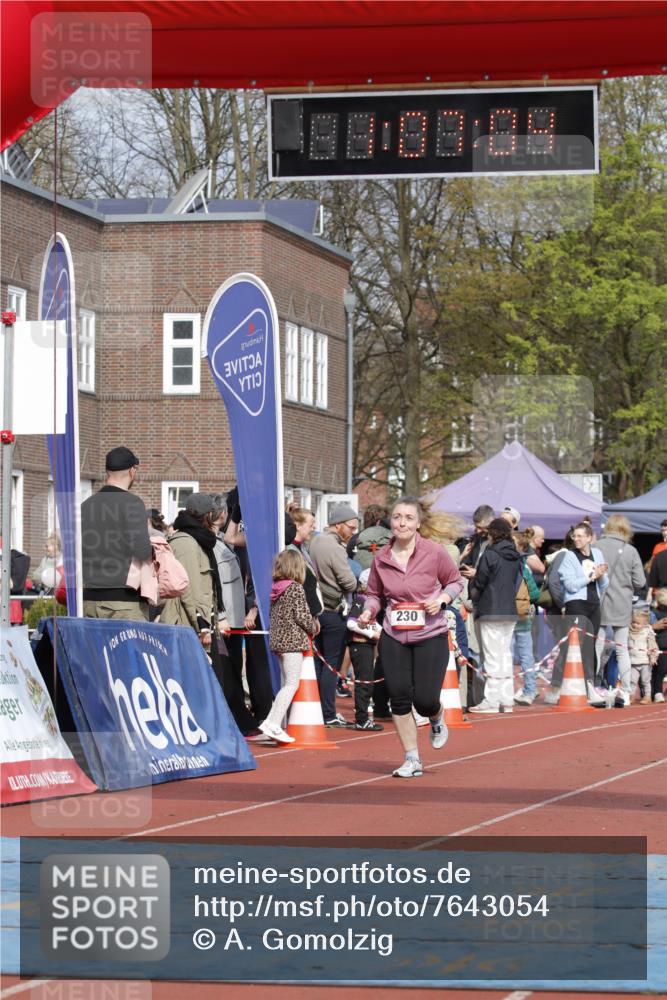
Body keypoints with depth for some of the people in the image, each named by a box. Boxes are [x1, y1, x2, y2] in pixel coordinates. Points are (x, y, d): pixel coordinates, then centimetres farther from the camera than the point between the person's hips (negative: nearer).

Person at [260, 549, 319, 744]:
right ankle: (273, 723, -18)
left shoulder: (275, 588, 9)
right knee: (291, 684, -8)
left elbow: (272, 614, 13)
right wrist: (312, 629, 3)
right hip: (293, 639, -8)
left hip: (277, 639, 8)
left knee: (287, 683, 15)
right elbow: (302, 616, -15)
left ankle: (273, 722, 12)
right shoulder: (296, 588, -12)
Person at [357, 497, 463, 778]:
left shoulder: (434, 553, -8)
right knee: (399, 697, -1)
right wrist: (369, 611, -8)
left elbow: (456, 581, 5)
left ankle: (437, 719, 32)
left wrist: (442, 599, -13)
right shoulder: (381, 558, -1)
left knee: (425, 699, -8)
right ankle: (412, 760, 13)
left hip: (430, 635, -3)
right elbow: (375, 594, 12)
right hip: (393, 637, 3)